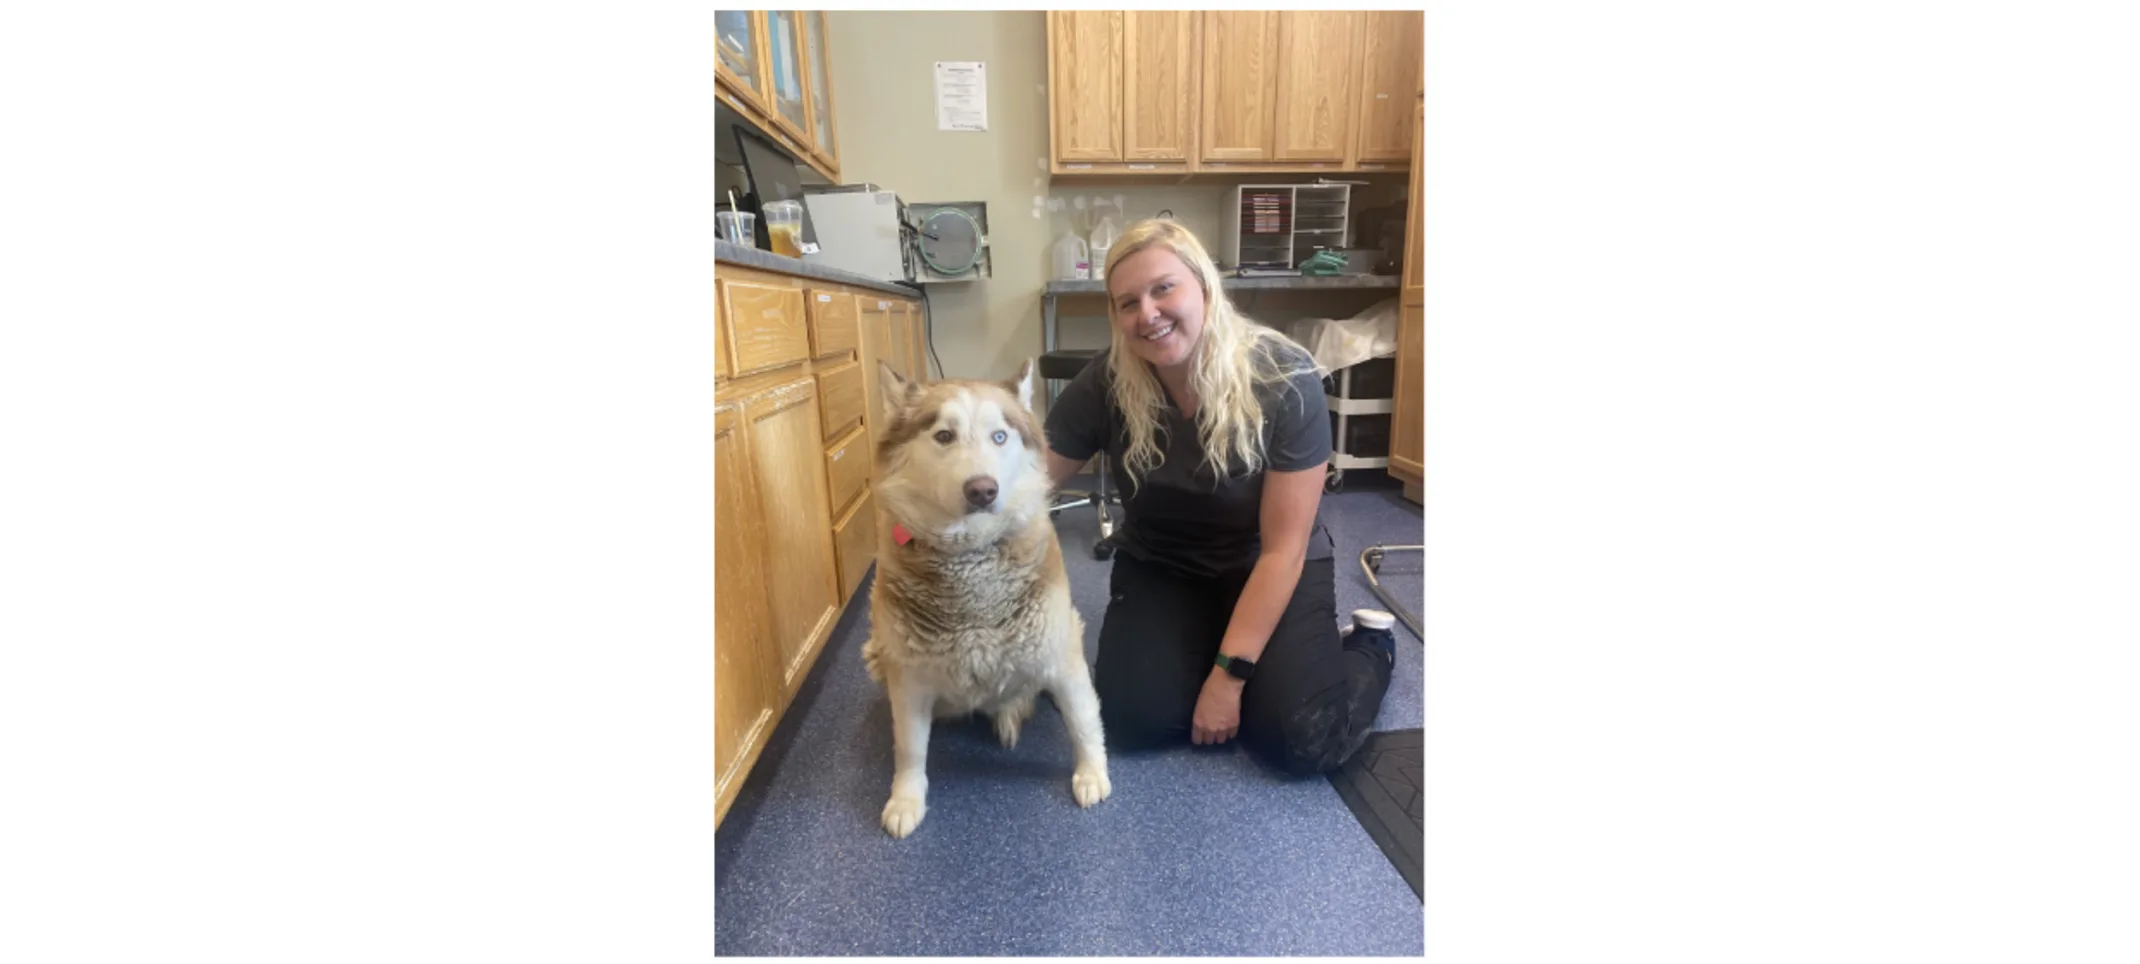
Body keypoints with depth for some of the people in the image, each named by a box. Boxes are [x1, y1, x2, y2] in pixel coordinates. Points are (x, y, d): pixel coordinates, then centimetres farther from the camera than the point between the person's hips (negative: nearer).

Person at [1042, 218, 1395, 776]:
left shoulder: (1284, 379, -24)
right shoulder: (1106, 384, -18)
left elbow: (1282, 548, -21)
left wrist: (1229, 674, -22)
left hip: (1269, 568, -1)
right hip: (1159, 567, 2)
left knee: (1302, 740, -18)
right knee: (1133, 719, -19)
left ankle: (1370, 651, 15)